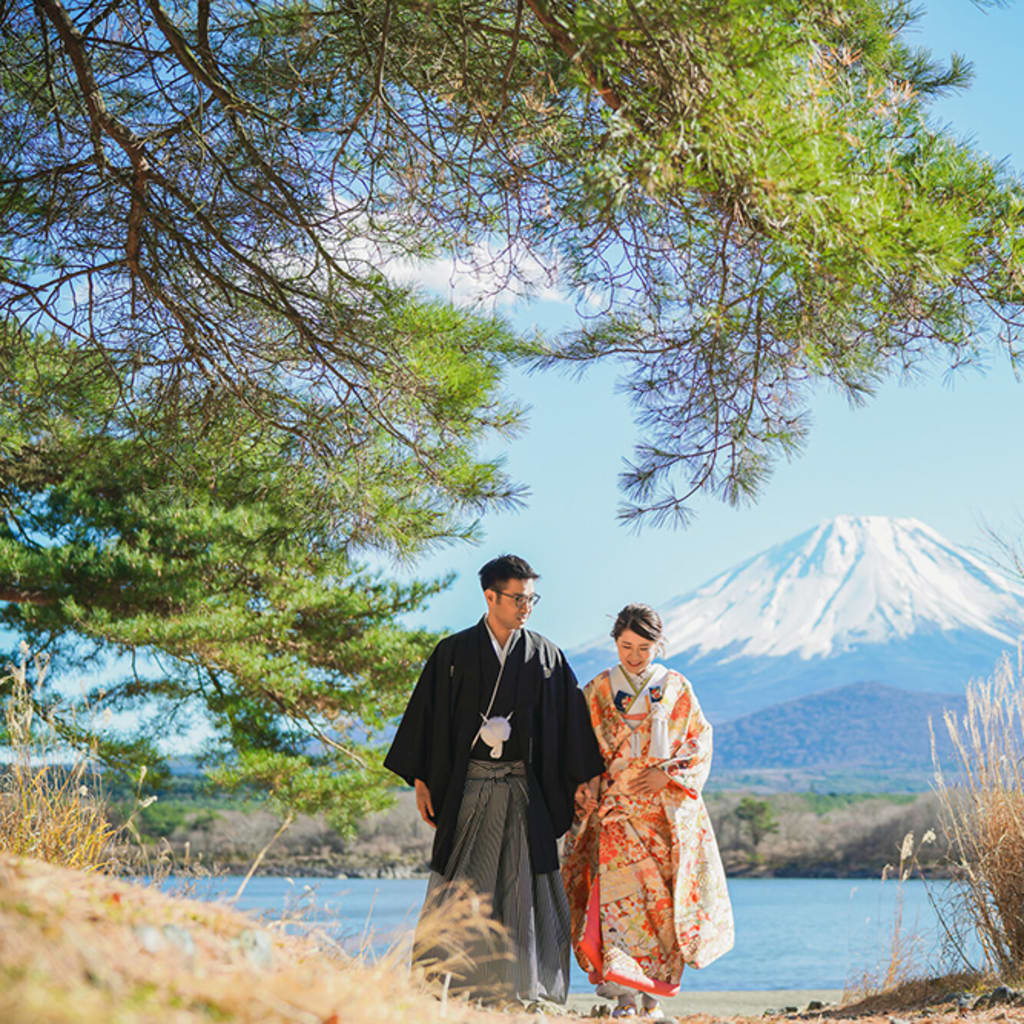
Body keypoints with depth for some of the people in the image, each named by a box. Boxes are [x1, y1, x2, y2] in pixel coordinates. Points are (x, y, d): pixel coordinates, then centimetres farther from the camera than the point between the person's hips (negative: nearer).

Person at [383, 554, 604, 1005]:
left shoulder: (546, 656, 7)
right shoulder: (454, 653, 4)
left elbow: (571, 724, 9)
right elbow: (427, 713, 5)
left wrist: (581, 785, 5)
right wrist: (420, 780, 0)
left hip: (525, 789, 1)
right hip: (466, 786, -1)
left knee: (524, 886, 0)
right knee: (459, 884, -1)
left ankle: (523, 990, 8)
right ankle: (441, 983, 6)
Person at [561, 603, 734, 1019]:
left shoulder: (676, 687, 9)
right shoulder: (597, 690, 8)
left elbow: (700, 741, 7)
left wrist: (667, 772, -8)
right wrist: (585, 805, 0)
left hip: (668, 808, 1)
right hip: (617, 807, -1)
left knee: (667, 898, -2)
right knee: (622, 892, -14)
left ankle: (652, 997, 8)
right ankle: (626, 995, -14)